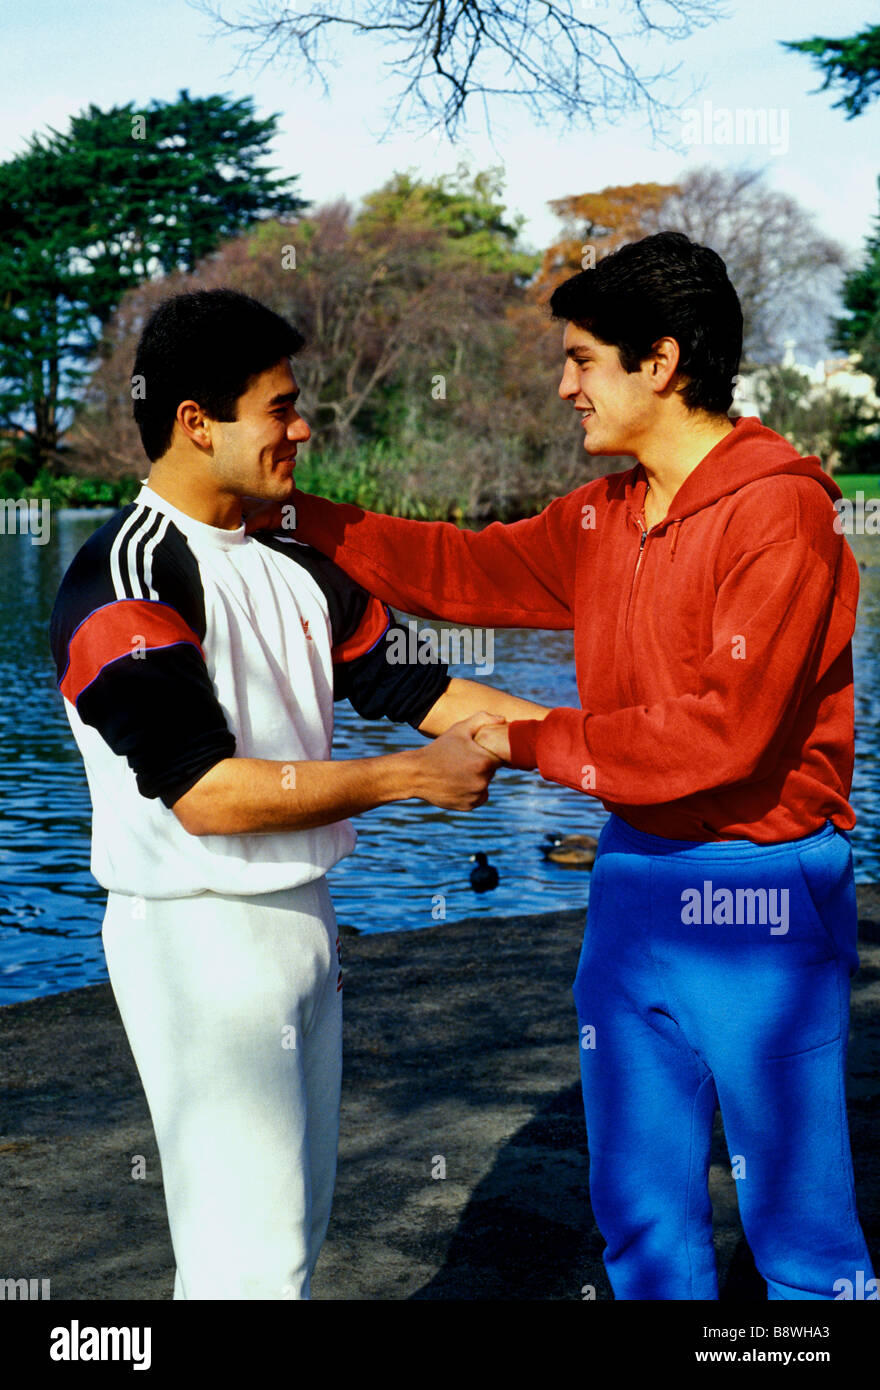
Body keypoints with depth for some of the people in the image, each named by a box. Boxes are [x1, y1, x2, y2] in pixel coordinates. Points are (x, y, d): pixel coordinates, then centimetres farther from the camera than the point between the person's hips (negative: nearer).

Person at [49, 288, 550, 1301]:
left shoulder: (294, 568, 11)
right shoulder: (123, 581, -17)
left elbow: (404, 680, 9)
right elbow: (204, 792, -24)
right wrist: (412, 777, -20)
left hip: (301, 914, 9)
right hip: (200, 938, -9)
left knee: (294, 1215, 18)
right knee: (249, 1251, -4)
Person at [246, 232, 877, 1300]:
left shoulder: (779, 511, -16)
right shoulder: (603, 517, 9)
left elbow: (722, 734, -22)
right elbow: (467, 570, 21)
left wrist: (530, 743, -13)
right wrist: (292, 518, 17)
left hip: (758, 898, -8)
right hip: (634, 879, 8)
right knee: (641, 1212, 16)